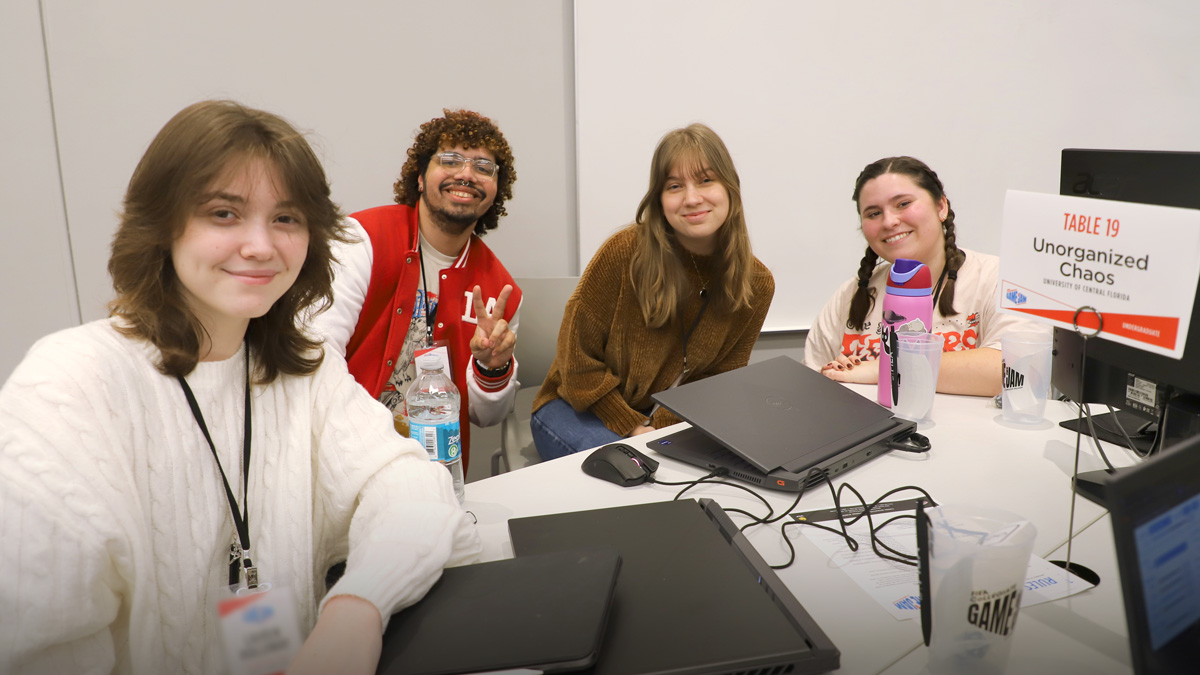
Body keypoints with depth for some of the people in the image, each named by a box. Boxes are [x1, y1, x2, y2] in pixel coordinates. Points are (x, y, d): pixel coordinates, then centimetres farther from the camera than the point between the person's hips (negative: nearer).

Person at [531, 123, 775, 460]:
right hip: (576, 406, -4)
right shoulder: (626, 251, -20)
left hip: (669, 422, 4)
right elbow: (577, 358, -13)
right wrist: (634, 427, -18)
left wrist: (658, 428, -17)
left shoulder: (756, 284, -7)